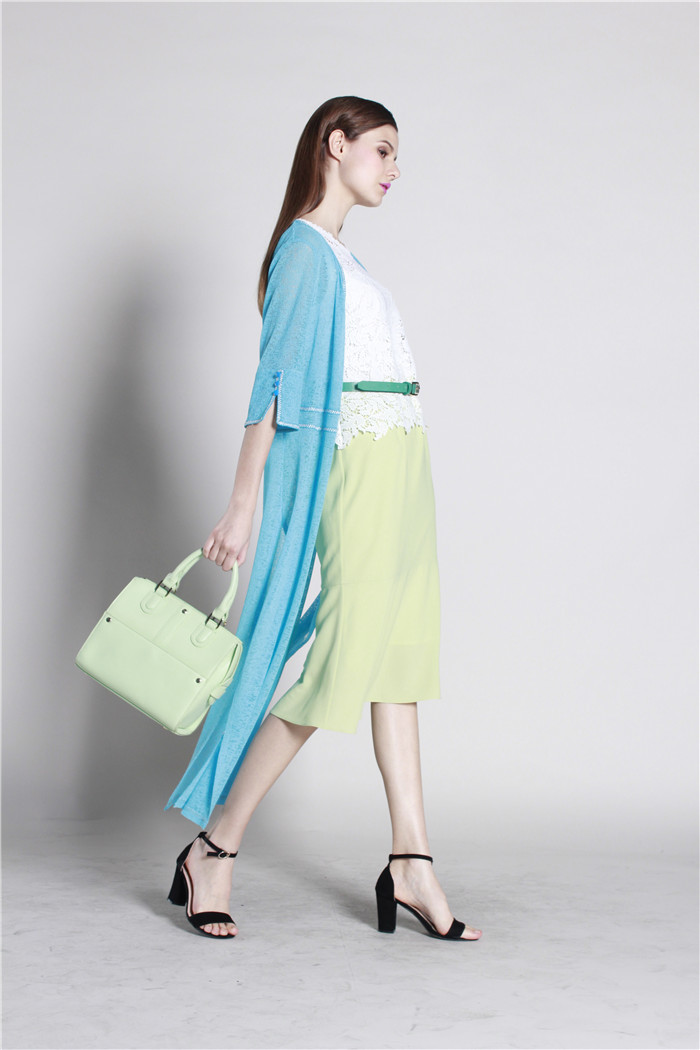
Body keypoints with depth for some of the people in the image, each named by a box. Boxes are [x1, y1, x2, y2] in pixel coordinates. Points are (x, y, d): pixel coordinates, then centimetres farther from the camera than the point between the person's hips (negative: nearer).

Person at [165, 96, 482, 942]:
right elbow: (274, 379, -15)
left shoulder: (339, 255, 19)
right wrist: (242, 505, -18)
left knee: (398, 653, 5)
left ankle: (410, 863, 8)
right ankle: (213, 848, 1)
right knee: (340, 665, -9)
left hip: (398, 467, 10)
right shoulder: (305, 247, -8)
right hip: (359, 465, -9)